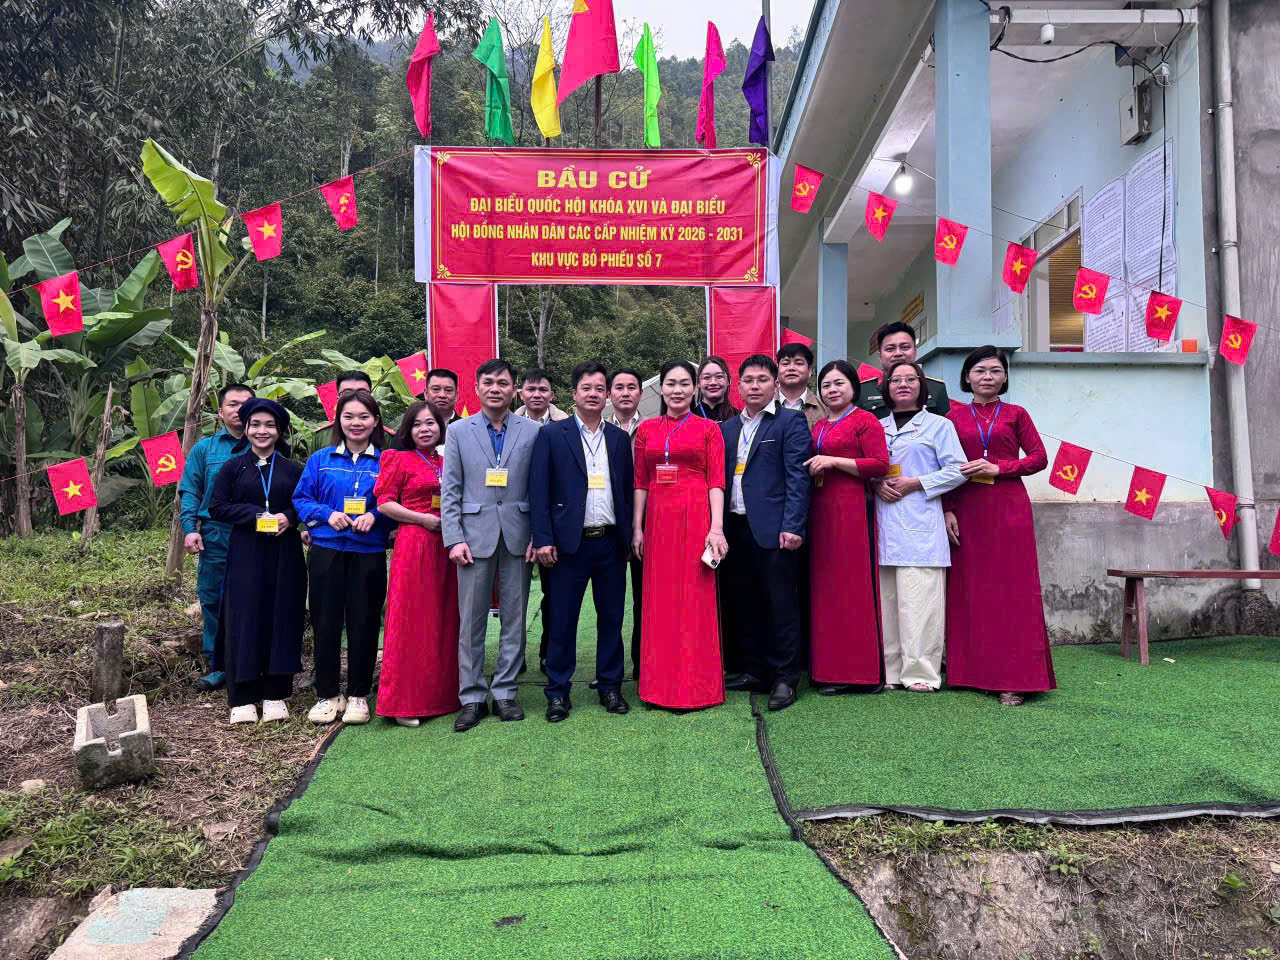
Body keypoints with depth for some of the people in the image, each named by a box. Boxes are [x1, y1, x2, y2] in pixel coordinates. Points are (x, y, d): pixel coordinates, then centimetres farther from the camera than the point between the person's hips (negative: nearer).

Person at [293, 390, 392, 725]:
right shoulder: (320, 460, 8)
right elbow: (301, 499, 8)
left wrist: (375, 516, -14)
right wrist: (327, 514, -9)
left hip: (369, 552, -1)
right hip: (327, 550, 1)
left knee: (364, 623, 3)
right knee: (325, 622, 4)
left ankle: (358, 695, 18)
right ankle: (328, 695, 18)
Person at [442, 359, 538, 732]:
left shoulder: (532, 431, 6)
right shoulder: (459, 431, 7)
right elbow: (450, 490, 4)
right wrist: (454, 539, -5)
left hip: (517, 536, 1)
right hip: (474, 535, 0)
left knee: (514, 618, 7)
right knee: (471, 621, 3)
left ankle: (505, 692, 19)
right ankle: (472, 697, 15)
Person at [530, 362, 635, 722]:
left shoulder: (619, 438, 11)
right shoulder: (551, 435, 1)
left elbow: (628, 491, 12)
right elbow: (538, 490, -4)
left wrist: (628, 537, 5)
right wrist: (543, 539, -11)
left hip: (611, 542, 3)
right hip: (569, 543, -3)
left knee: (611, 618, 10)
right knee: (562, 621, 4)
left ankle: (610, 686, 24)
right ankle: (558, 692, 15)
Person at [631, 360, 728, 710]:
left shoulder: (708, 429, 4)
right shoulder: (646, 429, 12)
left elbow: (716, 481, -2)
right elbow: (640, 482, 11)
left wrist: (716, 528, -11)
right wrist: (637, 528, 4)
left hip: (696, 519, -3)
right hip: (658, 521, 3)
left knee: (695, 602, 1)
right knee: (659, 601, 7)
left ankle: (696, 687, 12)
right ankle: (661, 685, 18)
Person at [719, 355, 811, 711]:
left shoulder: (790, 422, 1)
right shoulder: (727, 428, 17)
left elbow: (797, 477, -7)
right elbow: (721, 477, 14)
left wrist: (792, 526, -15)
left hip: (773, 530, -5)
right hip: (736, 529, 6)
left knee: (780, 606, 0)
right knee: (743, 605, 11)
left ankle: (784, 678, 9)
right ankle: (753, 671, 24)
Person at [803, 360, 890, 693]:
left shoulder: (865, 421, -2)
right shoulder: (818, 426, 19)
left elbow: (880, 465, -12)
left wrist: (833, 461, -14)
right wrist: (810, 467, 10)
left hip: (851, 510, -7)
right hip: (819, 512, 7)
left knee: (850, 586, -4)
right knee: (823, 586, 8)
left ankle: (853, 670, 4)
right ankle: (827, 665, 15)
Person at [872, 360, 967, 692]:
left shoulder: (939, 425, 8)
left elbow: (957, 470, 0)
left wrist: (913, 484, -8)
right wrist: (877, 485, -2)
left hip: (920, 524, -4)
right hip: (884, 524, 4)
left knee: (918, 600, -8)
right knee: (886, 599, 2)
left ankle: (921, 671, 0)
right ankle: (890, 669, 9)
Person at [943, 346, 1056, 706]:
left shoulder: (1015, 414, 9)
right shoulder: (955, 417, 9)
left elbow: (1039, 457, 3)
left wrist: (997, 468, -10)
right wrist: (948, 510, -3)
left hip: (1009, 509, -1)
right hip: (967, 511, 1)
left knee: (1012, 588, -3)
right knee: (971, 589, 3)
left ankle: (1014, 679, -1)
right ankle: (974, 672, 11)